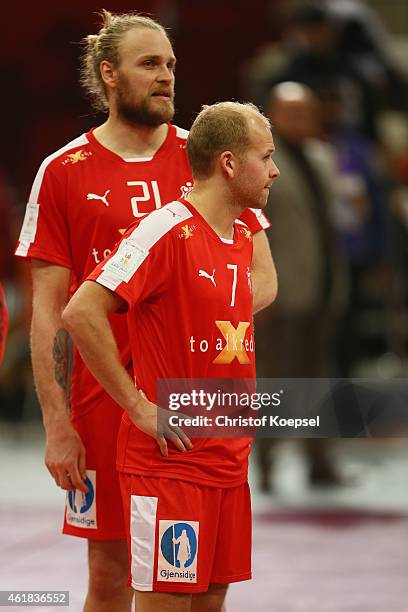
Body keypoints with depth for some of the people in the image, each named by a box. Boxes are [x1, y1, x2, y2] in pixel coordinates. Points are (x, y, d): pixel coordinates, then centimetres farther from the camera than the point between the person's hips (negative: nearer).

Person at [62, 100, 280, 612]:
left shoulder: (242, 238, 13)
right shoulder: (166, 231, -14)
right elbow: (81, 313, -22)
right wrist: (140, 407, -19)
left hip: (228, 462, 8)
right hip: (169, 460, -8)